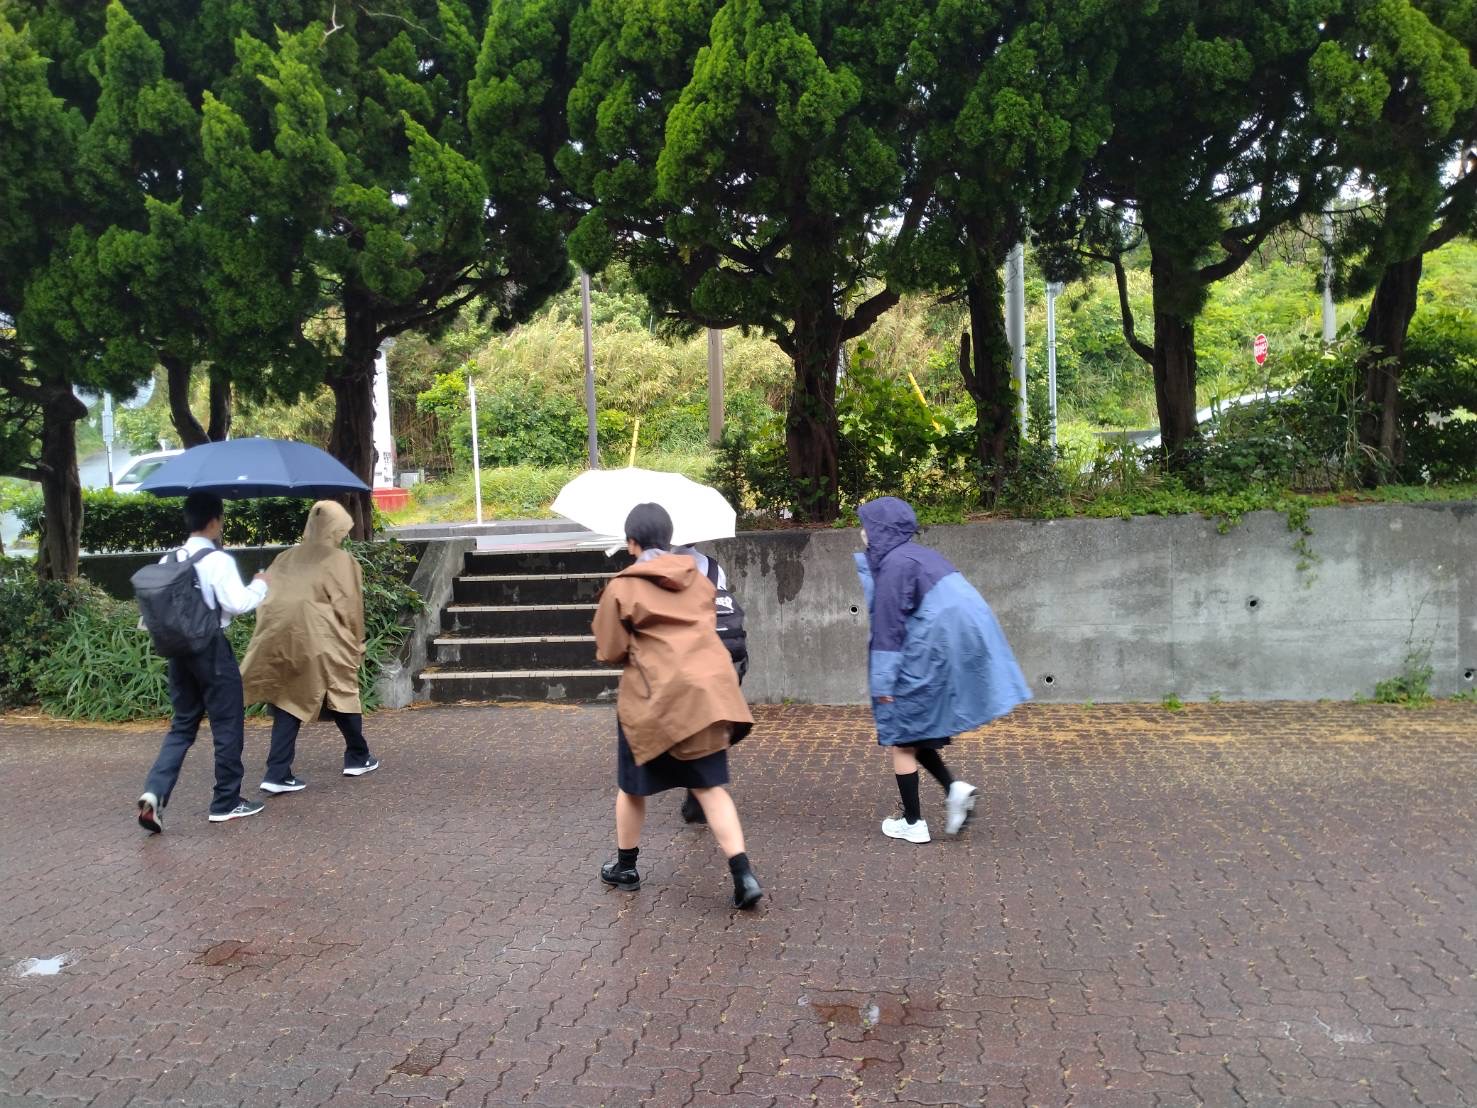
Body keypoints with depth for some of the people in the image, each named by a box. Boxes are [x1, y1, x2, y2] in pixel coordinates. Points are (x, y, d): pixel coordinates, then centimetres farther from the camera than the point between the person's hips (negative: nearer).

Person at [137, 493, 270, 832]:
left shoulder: (167, 561, 7)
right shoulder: (218, 560, -13)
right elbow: (237, 603, -19)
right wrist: (260, 585, -4)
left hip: (179, 649, 7)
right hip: (212, 649, -6)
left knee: (183, 725, 15)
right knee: (227, 725, 6)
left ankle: (155, 792, -2)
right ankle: (226, 802, 14)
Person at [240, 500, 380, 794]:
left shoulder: (285, 559, 10)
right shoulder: (342, 562, -4)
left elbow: (269, 601, 11)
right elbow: (349, 609, -4)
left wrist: (271, 642, 18)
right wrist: (356, 645, 6)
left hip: (282, 641, 4)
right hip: (322, 644, -4)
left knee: (289, 703, 8)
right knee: (343, 697, 13)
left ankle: (278, 774, 0)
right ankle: (358, 758, 27)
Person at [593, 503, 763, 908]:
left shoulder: (622, 588, -7)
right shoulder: (698, 578, 8)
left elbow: (610, 652, -3)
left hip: (653, 697, -4)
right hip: (708, 692, 4)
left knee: (632, 786, 17)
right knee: (710, 786, 7)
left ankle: (625, 867, 32)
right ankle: (742, 872, -6)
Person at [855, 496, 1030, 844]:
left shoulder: (894, 564, -13)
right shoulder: (915, 555, 14)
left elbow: (888, 626, -15)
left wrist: (882, 682, -14)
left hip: (931, 654, -9)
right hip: (951, 646, 9)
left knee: (899, 735, 6)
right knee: (912, 729, 20)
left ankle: (912, 823, 13)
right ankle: (954, 789, 6)